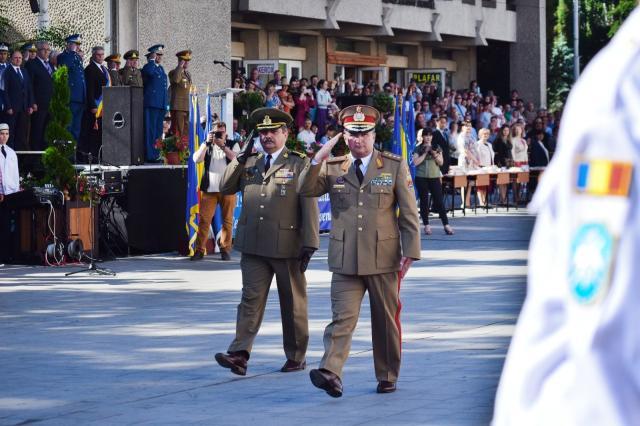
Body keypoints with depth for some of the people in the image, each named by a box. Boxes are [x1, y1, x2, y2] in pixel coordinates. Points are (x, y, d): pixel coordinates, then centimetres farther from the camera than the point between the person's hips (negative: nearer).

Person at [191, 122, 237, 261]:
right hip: (209, 188, 0)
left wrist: (223, 145, -14)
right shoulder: (206, 146, 13)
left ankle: (225, 249, 11)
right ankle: (199, 250, -4)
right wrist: (207, 143, -10)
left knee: (227, 220, 3)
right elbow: (197, 159, -3)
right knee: (204, 219, -5)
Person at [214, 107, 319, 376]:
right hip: (254, 246, 3)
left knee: (293, 303, 8)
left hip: (287, 247, -3)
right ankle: (240, 355, -13)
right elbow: (225, 188, 10)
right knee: (251, 299, -5)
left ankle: (296, 357, 18)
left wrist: (309, 244, -13)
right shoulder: (250, 163, 13)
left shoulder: (299, 164, -2)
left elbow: (309, 207, -6)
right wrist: (240, 160, -2)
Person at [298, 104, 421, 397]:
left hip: (384, 258, 0)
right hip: (346, 260, 1)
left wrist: (410, 252, -5)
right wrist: (319, 159, -15)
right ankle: (331, 373, -22)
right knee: (342, 317, -11)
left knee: (386, 320, 8)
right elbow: (306, 190, -3)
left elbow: (409, 213, 2)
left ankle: (388, 376, 20)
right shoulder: (333, 168, 9)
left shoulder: (395, 166, 3)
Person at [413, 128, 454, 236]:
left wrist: (435, 154, -12)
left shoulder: (437, 147, 9)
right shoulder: (418, 148, 3)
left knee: (439, 201, -5)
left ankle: (446, 225, -6)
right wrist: (425, 153, -11)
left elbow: (441, 162, 4)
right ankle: (427, 226, 8)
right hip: (421, 178, -1)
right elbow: (415, 162, -8)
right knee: (424, 201, 2)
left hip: (435, 177, 1)